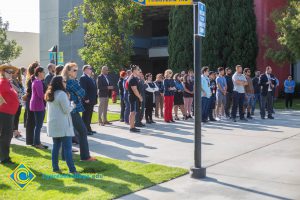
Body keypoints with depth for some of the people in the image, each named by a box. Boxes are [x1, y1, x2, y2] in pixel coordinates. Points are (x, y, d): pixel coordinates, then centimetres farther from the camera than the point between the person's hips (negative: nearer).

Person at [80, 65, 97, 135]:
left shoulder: (91, 78, 19)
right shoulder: (83, 78, -11)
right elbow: (83, 89, -19)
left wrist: (94, 99, 15)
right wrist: (86, 99, -23)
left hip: (91, 100, 9)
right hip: (87, 101, -9)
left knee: (89, 116, 13)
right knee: (86, 116, -4)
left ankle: (88, 129, 20)